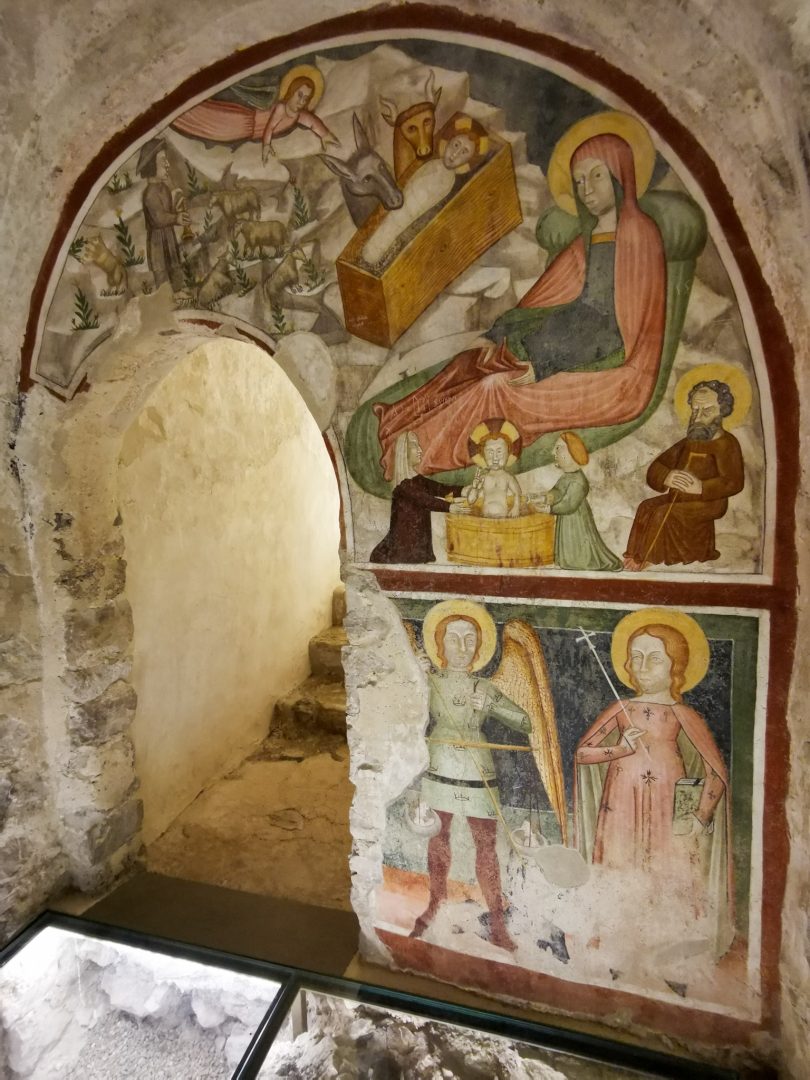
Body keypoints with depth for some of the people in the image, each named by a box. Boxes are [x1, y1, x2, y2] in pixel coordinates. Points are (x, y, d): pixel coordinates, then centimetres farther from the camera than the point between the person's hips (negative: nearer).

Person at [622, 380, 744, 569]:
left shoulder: (726, 444, -6)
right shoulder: (687, 443, 15)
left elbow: (734, 482, -18)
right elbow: (654, 470, 5)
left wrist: (701, 487, -31)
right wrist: (667, 477, -19)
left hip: (708, 503, -7)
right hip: (678, 498, 7)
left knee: (663, 515, -25)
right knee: (647, 507, -13)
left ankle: (643, 560, -11)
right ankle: (638, 557, -12)